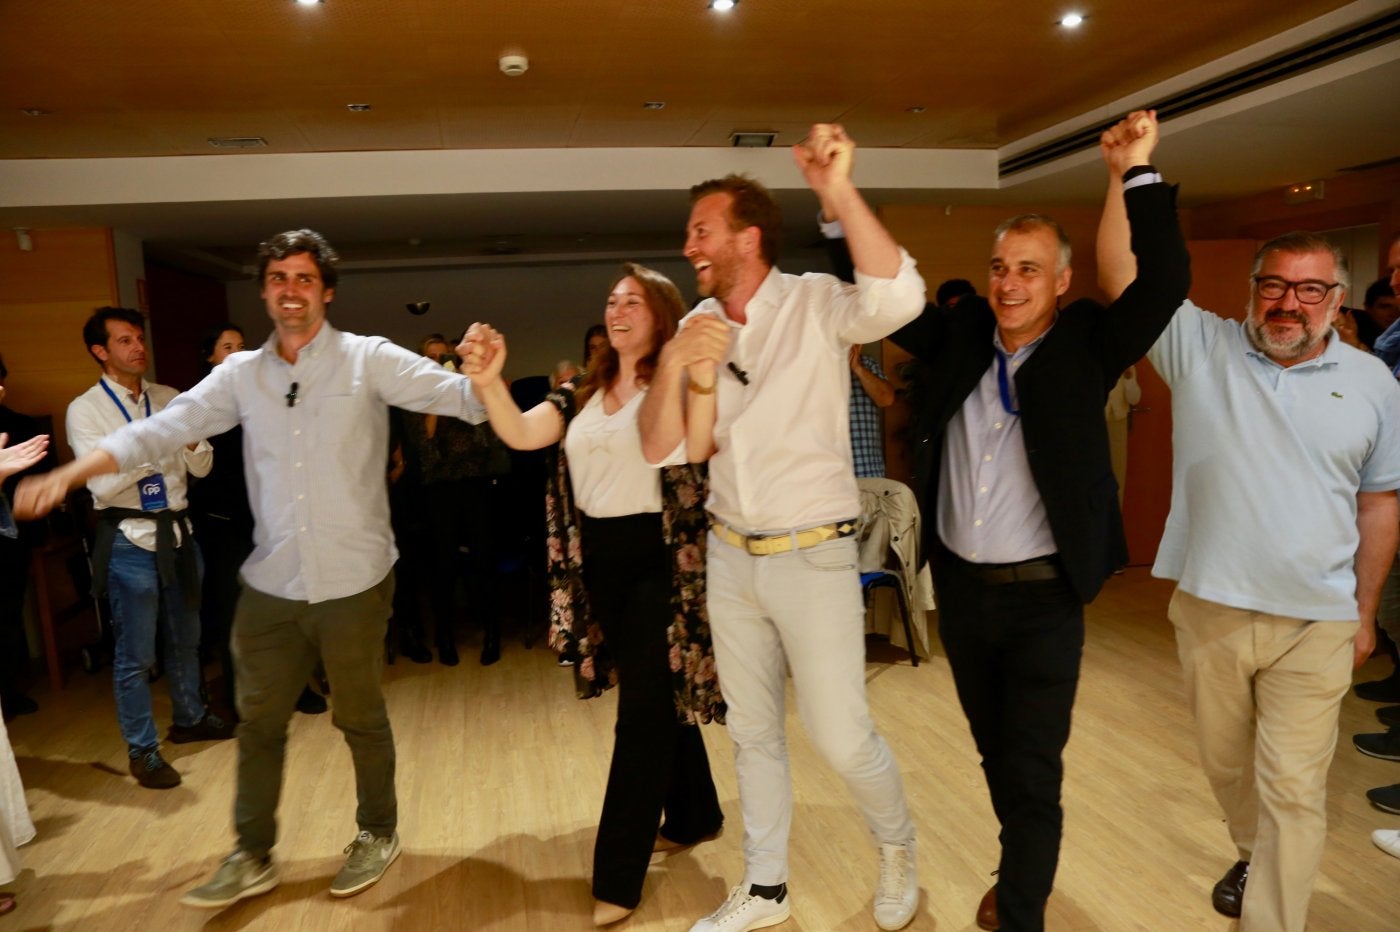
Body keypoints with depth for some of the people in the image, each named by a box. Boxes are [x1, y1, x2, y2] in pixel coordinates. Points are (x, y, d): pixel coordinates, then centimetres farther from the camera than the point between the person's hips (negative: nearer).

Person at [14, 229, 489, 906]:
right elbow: (164, 428, 4)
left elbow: (455, 395, -19)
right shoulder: (241, 373, 5)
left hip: (353, 581, -4)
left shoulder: (369, 359, -8)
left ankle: (378, 833, 36)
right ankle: (253, 856, 35)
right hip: (270, 584, 4)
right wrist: (67, 474, -4)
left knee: (360, 717, 13)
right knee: (259, 721, 16)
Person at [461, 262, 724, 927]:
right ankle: (694, 815, 38)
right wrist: (489, 384, -24)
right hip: (601, 561, 6)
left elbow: (674, 446, -28)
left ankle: (618, 876, 8)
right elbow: (522, 435, -6)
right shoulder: (584, 393, 11)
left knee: (643, 709, -2)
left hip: (658, 560, -6)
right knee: (658, 697, 18)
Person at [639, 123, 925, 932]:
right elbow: (661, 446, -3)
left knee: (842, 736, 1)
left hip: (814, 555, -5)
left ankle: (898, 848, 35)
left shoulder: (816, 303, -11)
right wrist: (675, 366, -19)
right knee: (753, 731, 16)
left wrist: (841, 193, -40)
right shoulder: (698, 326, 4)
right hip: (731, 555, 6)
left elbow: (899, 298, -33)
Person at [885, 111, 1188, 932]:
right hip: (960, 586, 5)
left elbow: (1165, 281, -18)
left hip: (1043, 595, -4)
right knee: (996, 753, 23)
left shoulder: (1086, 344, -6)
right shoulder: (959, 334, 1)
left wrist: (1136, 175, -21)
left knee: (1034, 773, 3)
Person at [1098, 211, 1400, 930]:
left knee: (1293, 790, 2)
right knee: (1225, 763, 20)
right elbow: (1119, 275, -12)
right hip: (1209, 609, 1)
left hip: (1315, 625, -1)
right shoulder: (1201, 348, -2)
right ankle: (1252, 856, 48)